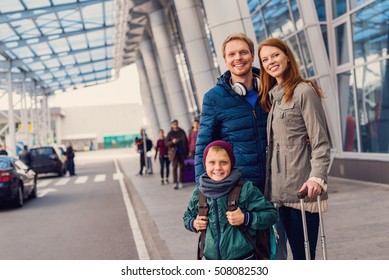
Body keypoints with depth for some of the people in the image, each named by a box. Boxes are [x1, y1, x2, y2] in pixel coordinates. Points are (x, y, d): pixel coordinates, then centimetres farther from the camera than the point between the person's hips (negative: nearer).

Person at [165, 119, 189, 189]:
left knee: (181, 167, 4)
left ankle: (180, 182, 13)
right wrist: (172, 142, -22)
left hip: (182, 152, 3)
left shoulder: (182, 132, 7)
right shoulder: (170, 133, 0)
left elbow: (186, 141, 11)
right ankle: (175, 183, -7)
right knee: (175, 167, -7)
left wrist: (187, 151, 7)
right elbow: (166, 143, -3)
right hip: (174, 153, -3)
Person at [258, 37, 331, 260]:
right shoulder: (273, 96, 16)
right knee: (297, 252, 11)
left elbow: (320, 141, -11)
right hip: (281, 189, 7)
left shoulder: (304, 91, -6)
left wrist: (317, 177, -23)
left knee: (304, 255, -3)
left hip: (302, 188, -7)